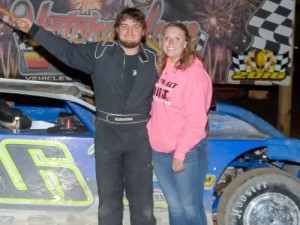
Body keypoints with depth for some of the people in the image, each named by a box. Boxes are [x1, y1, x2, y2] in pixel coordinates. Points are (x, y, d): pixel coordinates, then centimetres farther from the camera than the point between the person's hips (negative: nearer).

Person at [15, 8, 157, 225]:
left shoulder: (153, 59, 0)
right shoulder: (100, 52, -1)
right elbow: (67, 50, 1)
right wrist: (34, 30, -2)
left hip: (140, 135, 0)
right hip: (107, 133, 0)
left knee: (142, 195, 8)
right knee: (108, 194, 11)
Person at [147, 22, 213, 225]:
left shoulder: (194, 72, -14)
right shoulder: (163, 69, 10)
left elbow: (196, 119, -17)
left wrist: (181, 152, -18)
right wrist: (150, 136, 8)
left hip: (187, 152, -7)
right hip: (160, 150, 7)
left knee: (191, 208, 2)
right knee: (175, 206, 18)